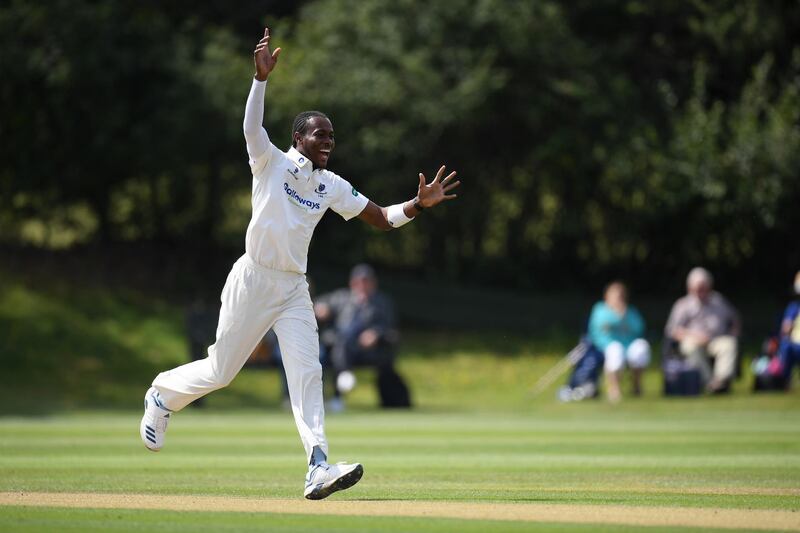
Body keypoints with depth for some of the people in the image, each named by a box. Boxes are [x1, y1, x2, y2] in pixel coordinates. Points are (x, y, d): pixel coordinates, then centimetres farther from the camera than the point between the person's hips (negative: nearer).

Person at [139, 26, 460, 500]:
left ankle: (319, 469, -17)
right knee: (221, 370, 4)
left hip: (295, 288, 5)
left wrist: (420, 204, -9)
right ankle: (164, 394, 35)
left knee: (307, 372, -9)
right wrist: (262, 78, -39)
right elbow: (252, 127, -25)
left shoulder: (332, 187, 8)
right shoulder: (272, 163, -6)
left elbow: (382, 218, 8)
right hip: (253, 281, -5)